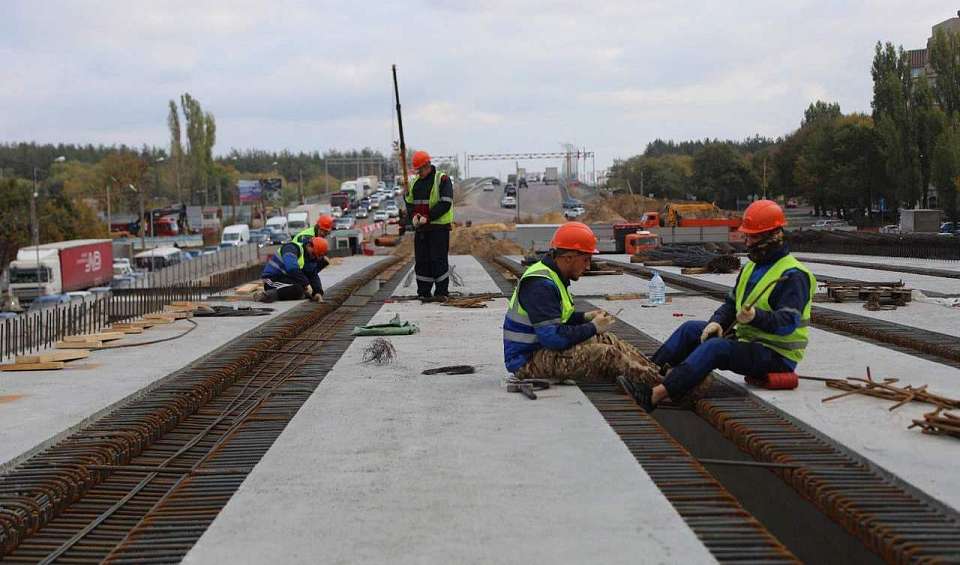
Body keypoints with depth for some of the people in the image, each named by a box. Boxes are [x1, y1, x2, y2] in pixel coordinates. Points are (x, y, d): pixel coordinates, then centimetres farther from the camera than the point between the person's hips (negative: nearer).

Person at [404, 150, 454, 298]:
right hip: (420, 228, 6)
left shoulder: (442, 179, -6)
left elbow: (445, 203, -14)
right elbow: (408, 202, 16)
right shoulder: (415, 182, 15)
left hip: (439, 226, -6)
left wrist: (428, 217, -18)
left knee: (439, 260, -5)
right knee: (421, 260, 7)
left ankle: (442, 293, 2)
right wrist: (413, 215, -5)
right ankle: (423, 293, 14)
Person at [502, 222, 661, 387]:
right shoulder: (539, 285, -24)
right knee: (606, 354, -21)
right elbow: (553, 338, -28)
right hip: (528, 360, -10)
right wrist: (593, 328, -16)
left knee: (606, 340, 3)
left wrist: (584, 317, 7)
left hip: (542, 346, 10)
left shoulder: (553, 276, 9)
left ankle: (655, 371, 1)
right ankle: (656, 383, -15)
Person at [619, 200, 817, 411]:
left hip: (776, 355, -10)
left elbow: (788, 322, -26)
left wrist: (756, 317, -43)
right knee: (691, 329, 2)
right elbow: (731, 303, 17)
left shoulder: (792, 275, -16)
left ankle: (655, 395, -41)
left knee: (715, 346, -31)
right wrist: (717, 322, -4)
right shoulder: (752, 267, 15)